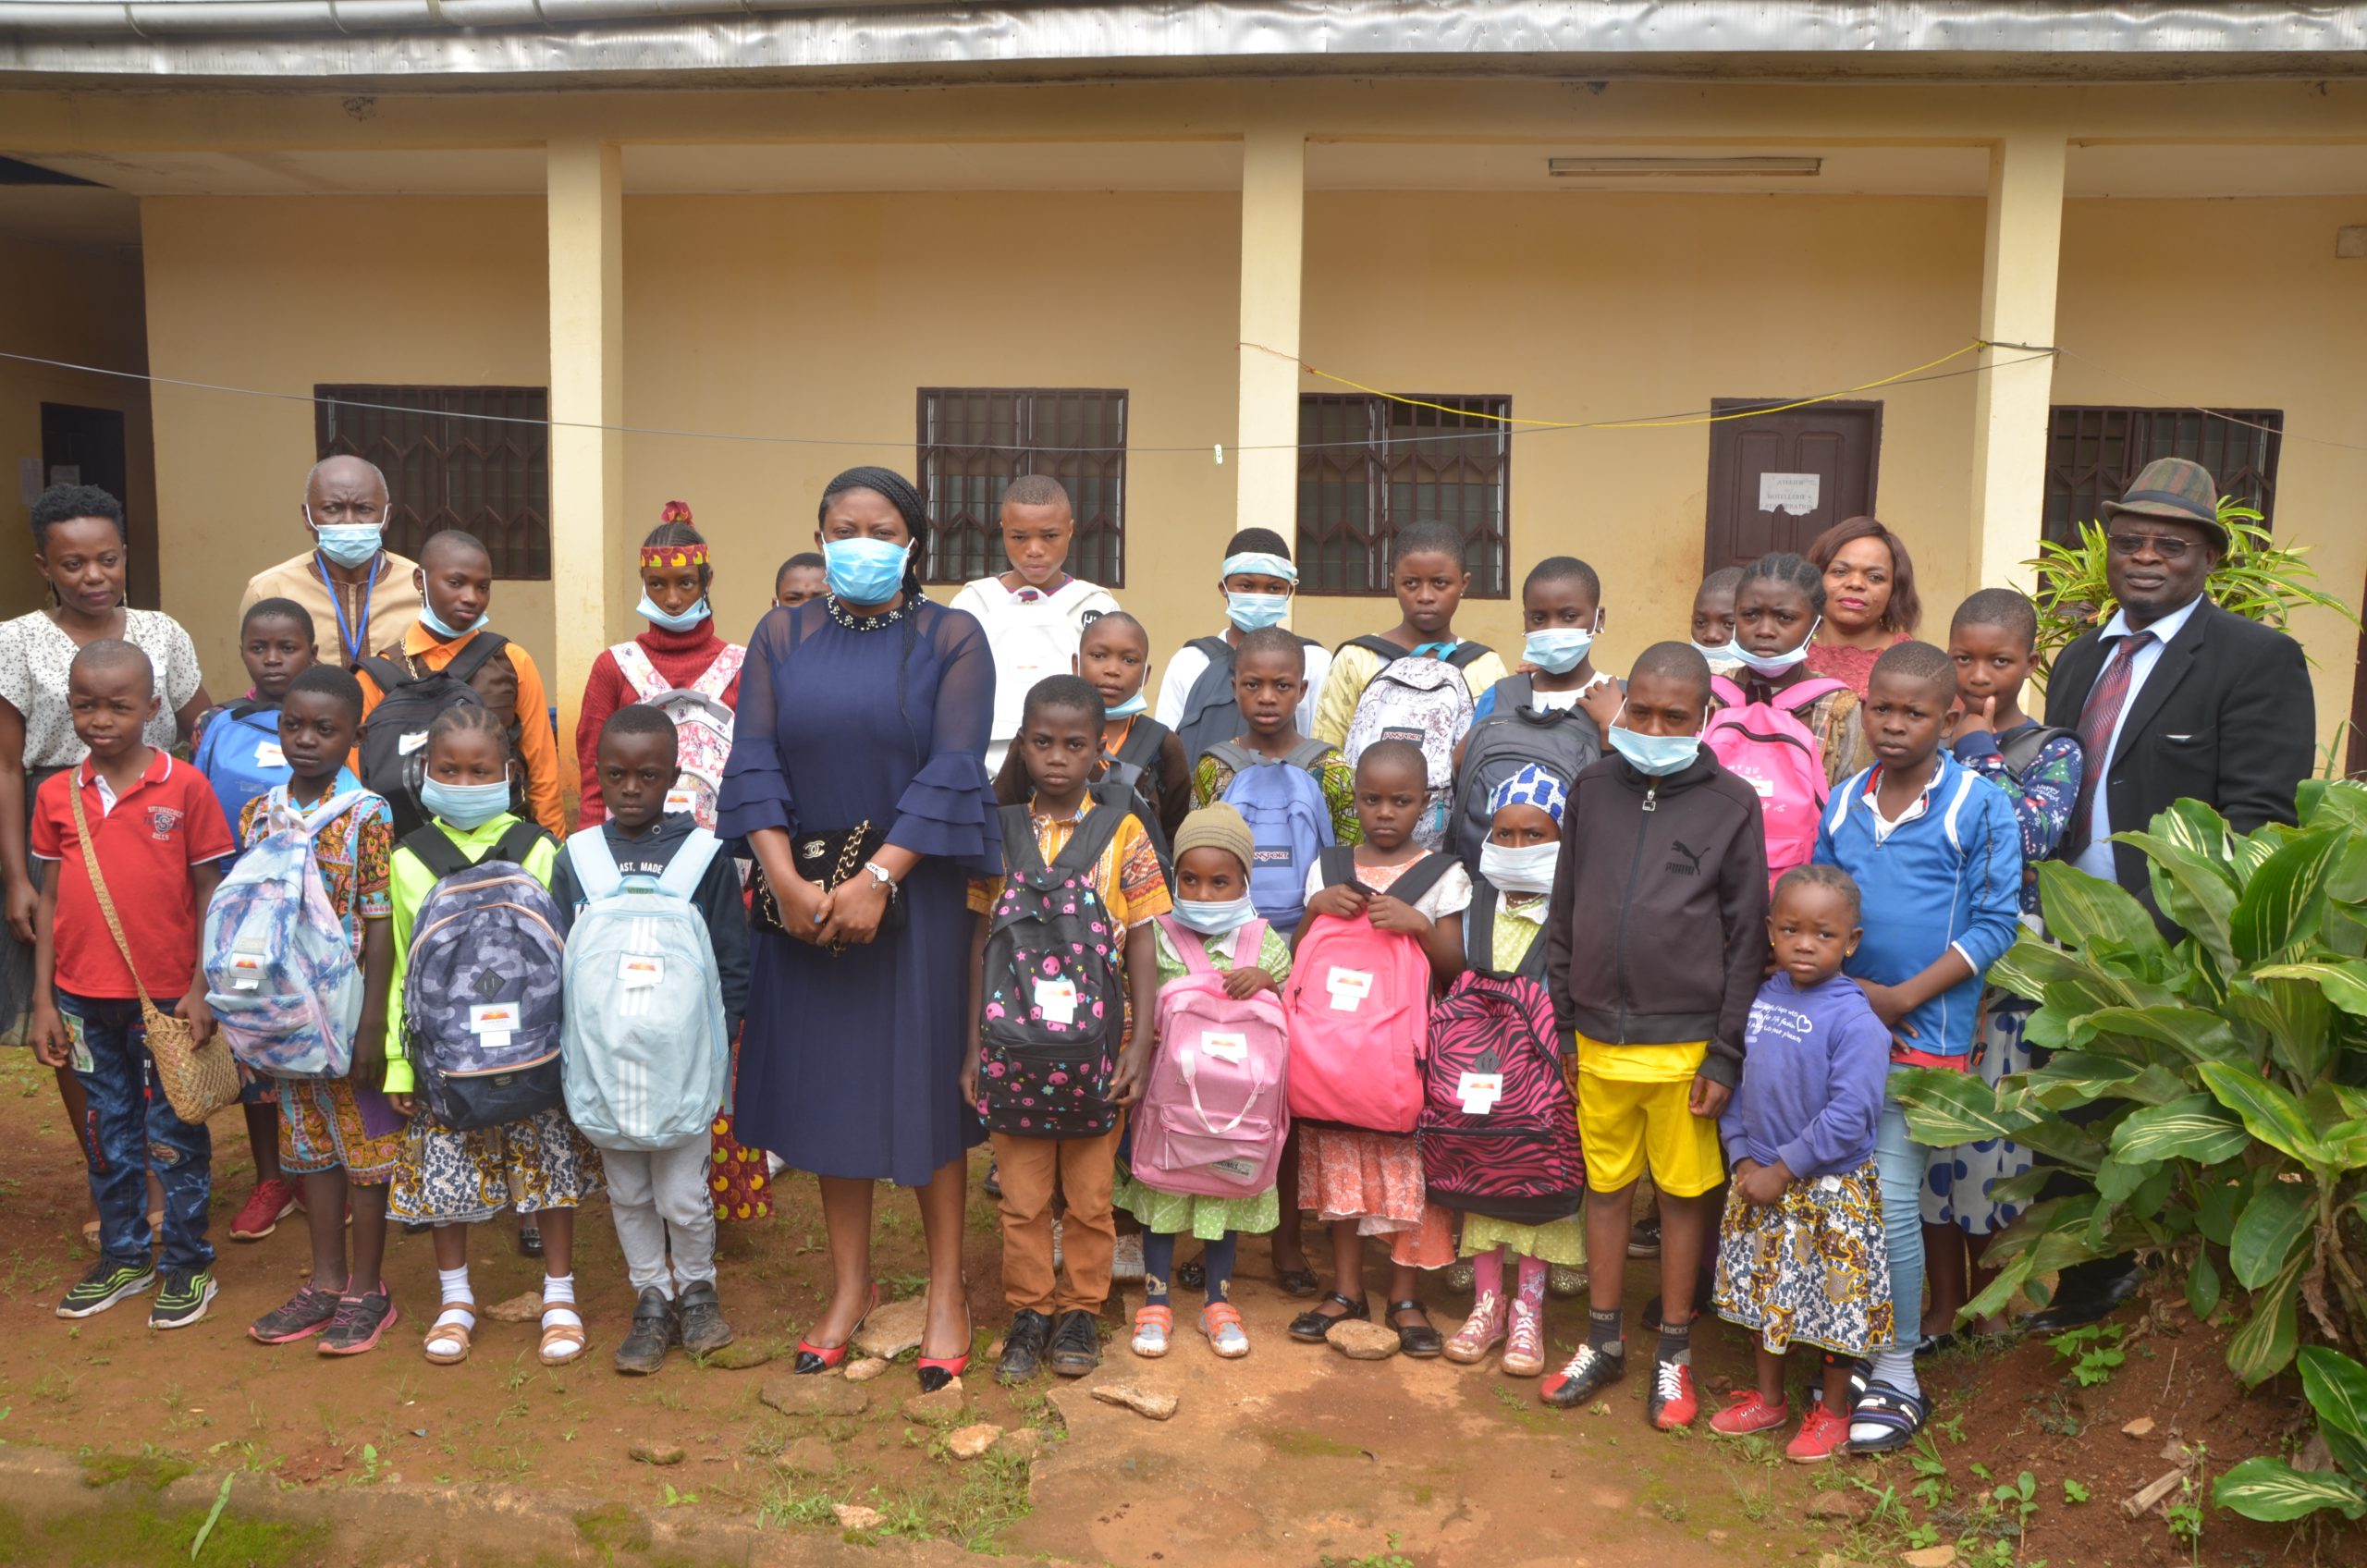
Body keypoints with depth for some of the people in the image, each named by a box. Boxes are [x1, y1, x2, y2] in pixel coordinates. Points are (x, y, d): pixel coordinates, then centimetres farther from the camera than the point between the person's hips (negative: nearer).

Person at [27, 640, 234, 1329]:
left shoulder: (185, 787, -9)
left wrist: (201, 990, -9)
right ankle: (121, 1257, 32)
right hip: (84, 999, 4)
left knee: (175, 1136, 8)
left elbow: (210, 895, -6)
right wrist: (43, 1000, 4)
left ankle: (188, 1263, 22)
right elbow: (50, 899, 6)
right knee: (109, 1136, 17)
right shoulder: (56, 795, 2)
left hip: (165, 997, -4)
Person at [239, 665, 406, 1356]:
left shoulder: (367, 814, -12)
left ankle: (367, 1291, 18)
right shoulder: (260, 812, 3)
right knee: (310, 1145, 15)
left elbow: (380, 925, -12)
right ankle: (326, 1283, 29)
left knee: (363, 1146, 6)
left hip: (349, 1009, -5)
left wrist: (372, 1025, -15)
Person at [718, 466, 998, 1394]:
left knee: (921, 1080, 3)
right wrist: (786, 881, -15)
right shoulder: (780, 638, 7)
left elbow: (951, 773, -11)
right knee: (826, 1082, 9)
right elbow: (754, 763, -2)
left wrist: (876, 879, -19)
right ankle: (851, 1284, 24)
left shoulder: (950, 640, -1)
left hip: (916, 891, -3)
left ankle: (946, 1293, 16)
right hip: (803, 894, 3)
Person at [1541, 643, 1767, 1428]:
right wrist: (1563, 1021, 6)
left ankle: (1674, 1355, 26)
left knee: (1684, 1193, 10)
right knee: (1606, 1185, 14)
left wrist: (1726, 1057, -8)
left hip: (1685, 1045, -3)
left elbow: (1747, 940, -5)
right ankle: (1603, 1342, 30)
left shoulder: (1731, 803, -6)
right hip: (1599, 1037, 3)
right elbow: (1564, 914, 9)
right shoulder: (1593, 790, 3)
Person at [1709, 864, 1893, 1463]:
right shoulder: (1759, 999, -1)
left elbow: (1849, 1116, -23)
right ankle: (1768, 1398, 37)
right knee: (1765, 1294, 18)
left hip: (1831, 1190, -6)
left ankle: (1832, 1411, 29)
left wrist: (1782, 1171, -18)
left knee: (1835, 1301, 9)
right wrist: (1743, 1159, -4)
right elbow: (1735, 1082, 5)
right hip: (1760, 1183, 6)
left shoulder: (1855, 1021, -19)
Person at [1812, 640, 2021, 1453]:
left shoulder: (1980, 807, -8)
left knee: (1891, 1201, -3)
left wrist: (1904, 997, -14)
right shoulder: (1843, 801, 5)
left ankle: (1896, 1376, 13)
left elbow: (1994, 923, -9)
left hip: (1925, 1033, -4)